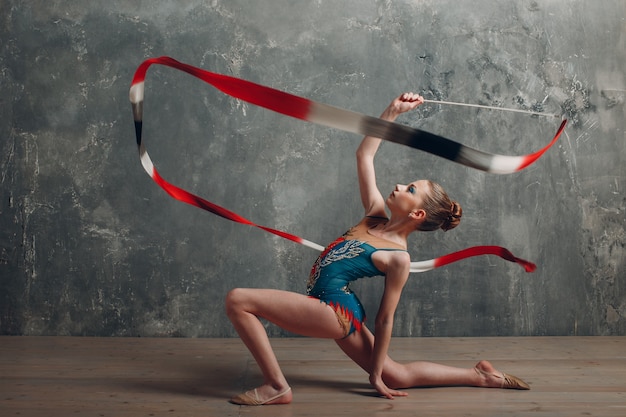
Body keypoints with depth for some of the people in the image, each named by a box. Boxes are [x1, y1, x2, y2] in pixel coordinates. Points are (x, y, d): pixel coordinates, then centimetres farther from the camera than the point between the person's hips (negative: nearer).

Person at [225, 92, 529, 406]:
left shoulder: (399, 258, -16)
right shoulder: (376, 215, 2)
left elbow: (385, 320, -12)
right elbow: (364, 155, 7)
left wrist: (375, 373, -6)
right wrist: (393, 111, 4)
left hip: (333, 309, -9)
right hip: (336, 311, 9)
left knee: (238, 300, -15)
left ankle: (277, 387, -14)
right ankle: (478, 376, 24)